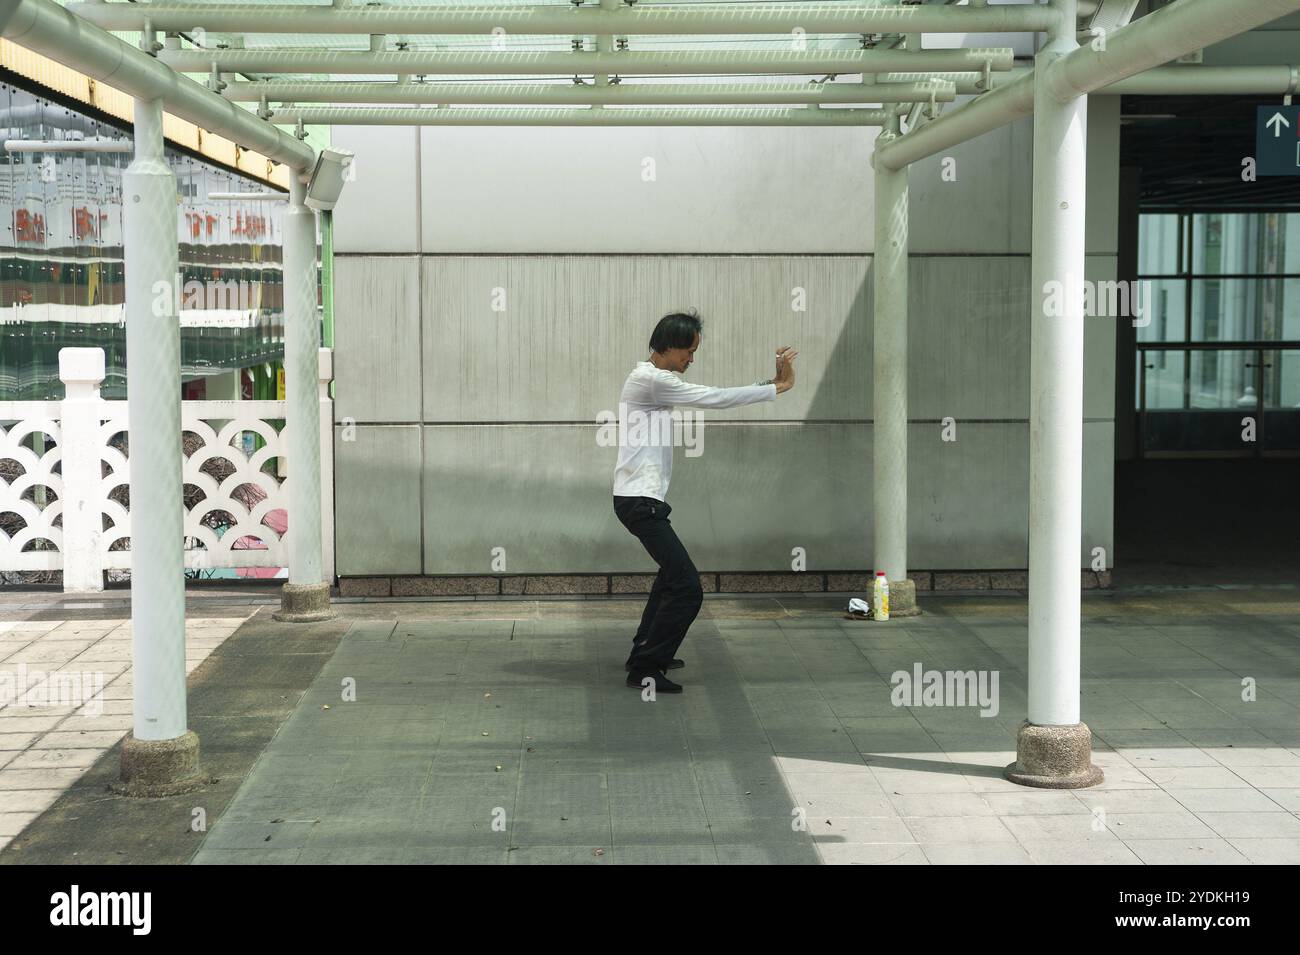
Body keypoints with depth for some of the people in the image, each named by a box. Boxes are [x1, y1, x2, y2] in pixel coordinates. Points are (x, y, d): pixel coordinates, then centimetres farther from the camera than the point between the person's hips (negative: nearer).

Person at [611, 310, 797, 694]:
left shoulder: (655, 379, 16)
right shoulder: (650, 380, -16)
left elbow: (712, 397, 15)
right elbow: (717, 399, -16)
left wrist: (769, 379, 7)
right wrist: (778, 388, -9)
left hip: (642, 496, 11)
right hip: (640, 500, -11)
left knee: (673, 570, 30)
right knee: (686, 586, -15)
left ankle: (646, 650, 36)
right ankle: (645, 669, -9)